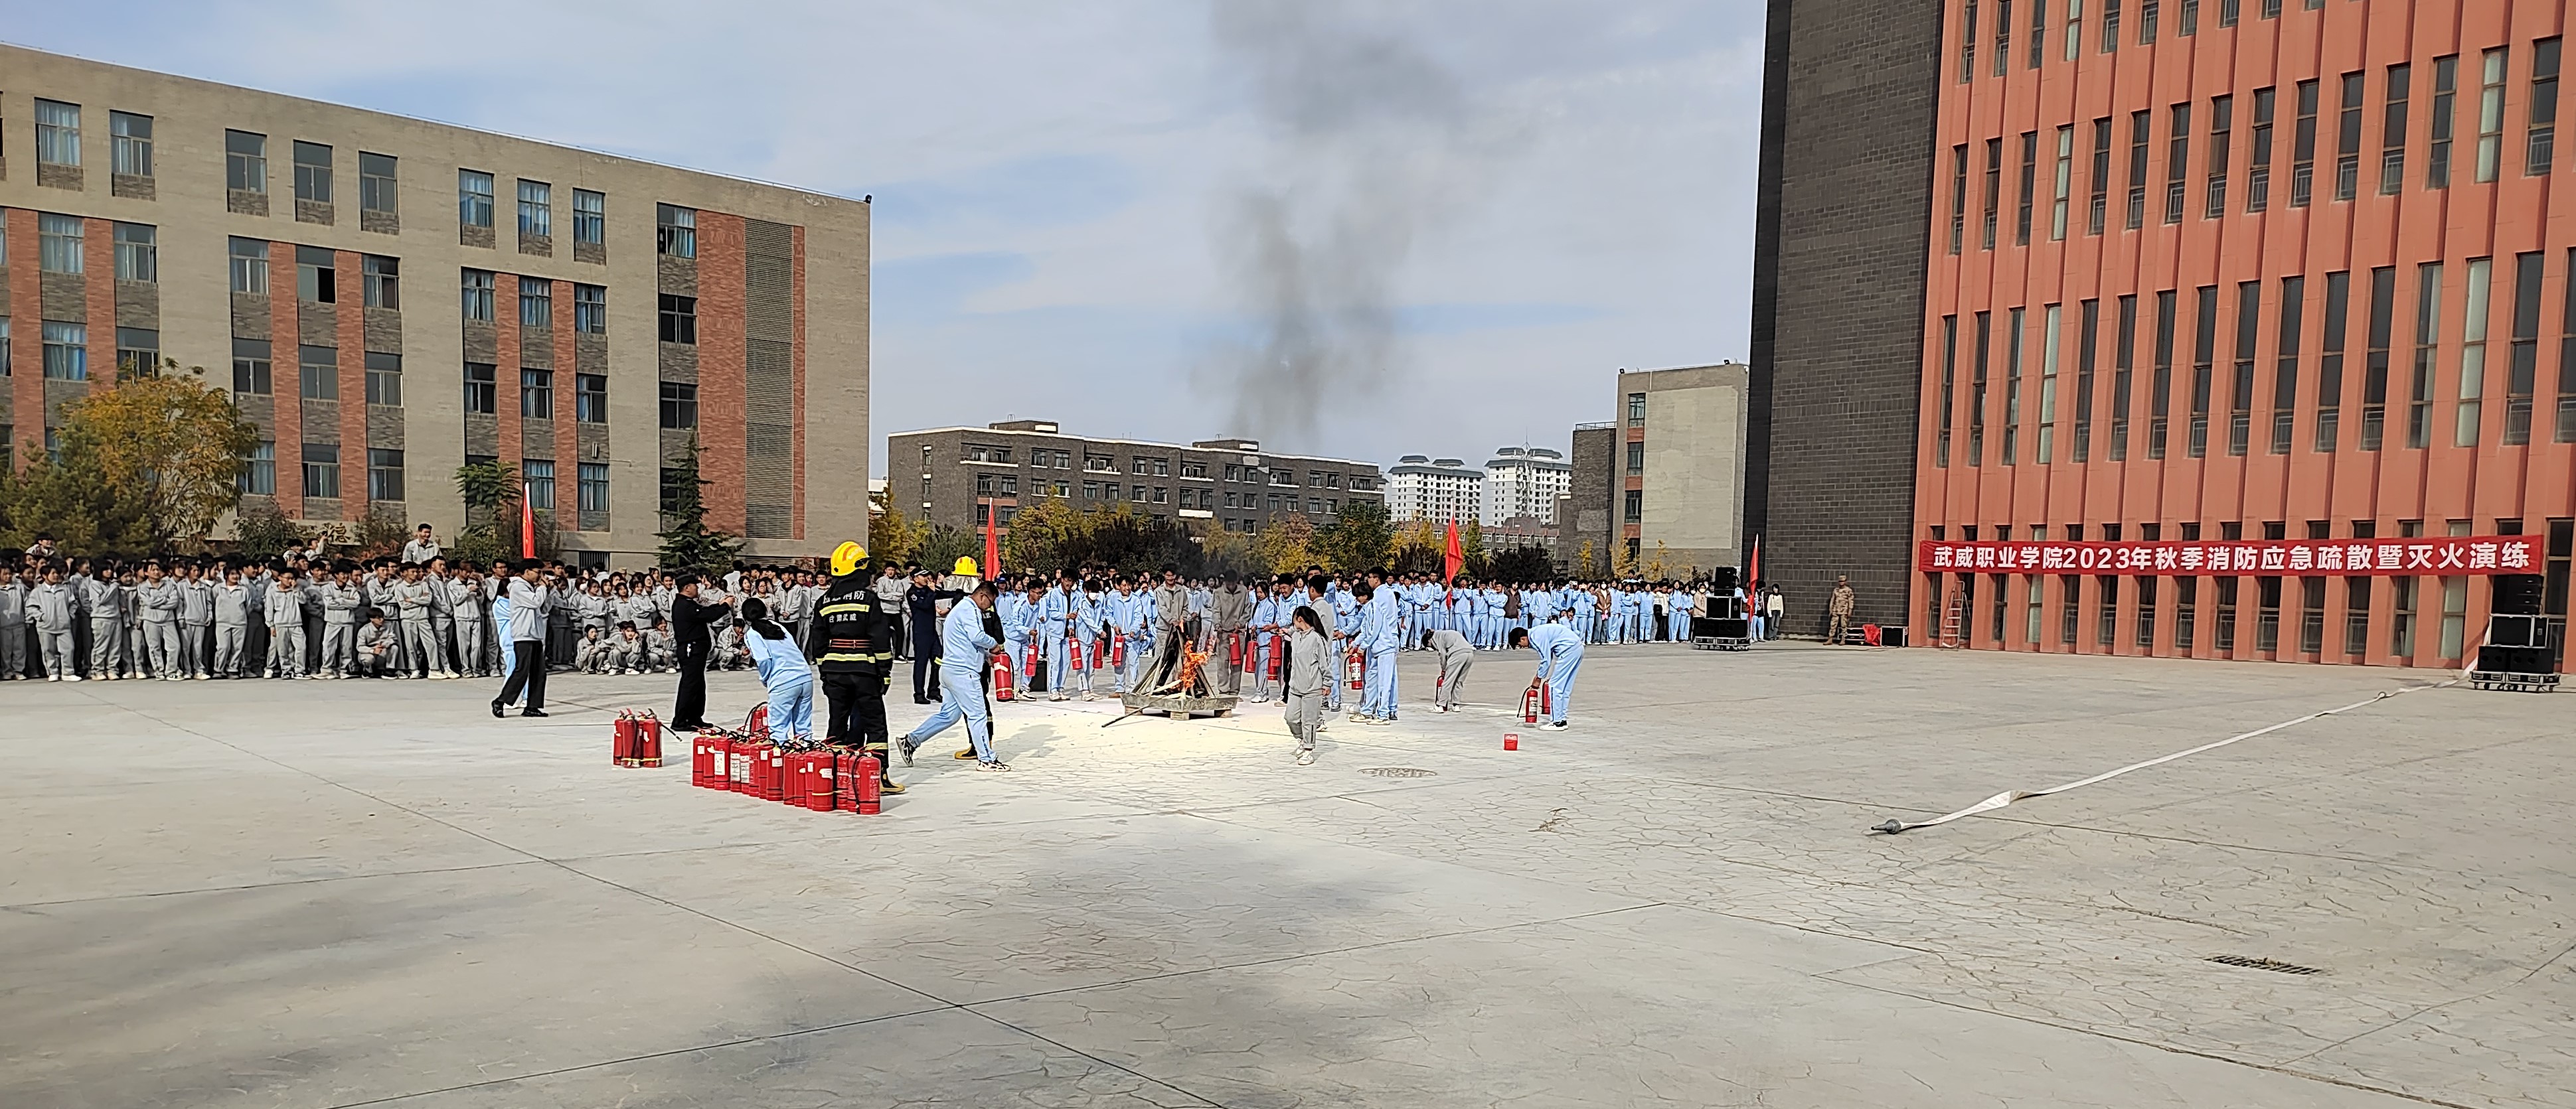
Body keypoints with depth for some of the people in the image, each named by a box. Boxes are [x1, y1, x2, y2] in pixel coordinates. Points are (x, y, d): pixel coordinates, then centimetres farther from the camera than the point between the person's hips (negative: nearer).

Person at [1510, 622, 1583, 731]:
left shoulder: (1536, 637, -14)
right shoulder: (1536, 634, 16)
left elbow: (1546, 660, -11)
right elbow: (1546, 658, 22)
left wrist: (1539, 679, 2)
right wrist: (1539, 676, 21)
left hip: (1569, 649, -10)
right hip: (1577, 648, 10)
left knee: (1555, 686, -4)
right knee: (1565, 687, 14)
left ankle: (1557, 722, -2)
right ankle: (1562, 720, 19)